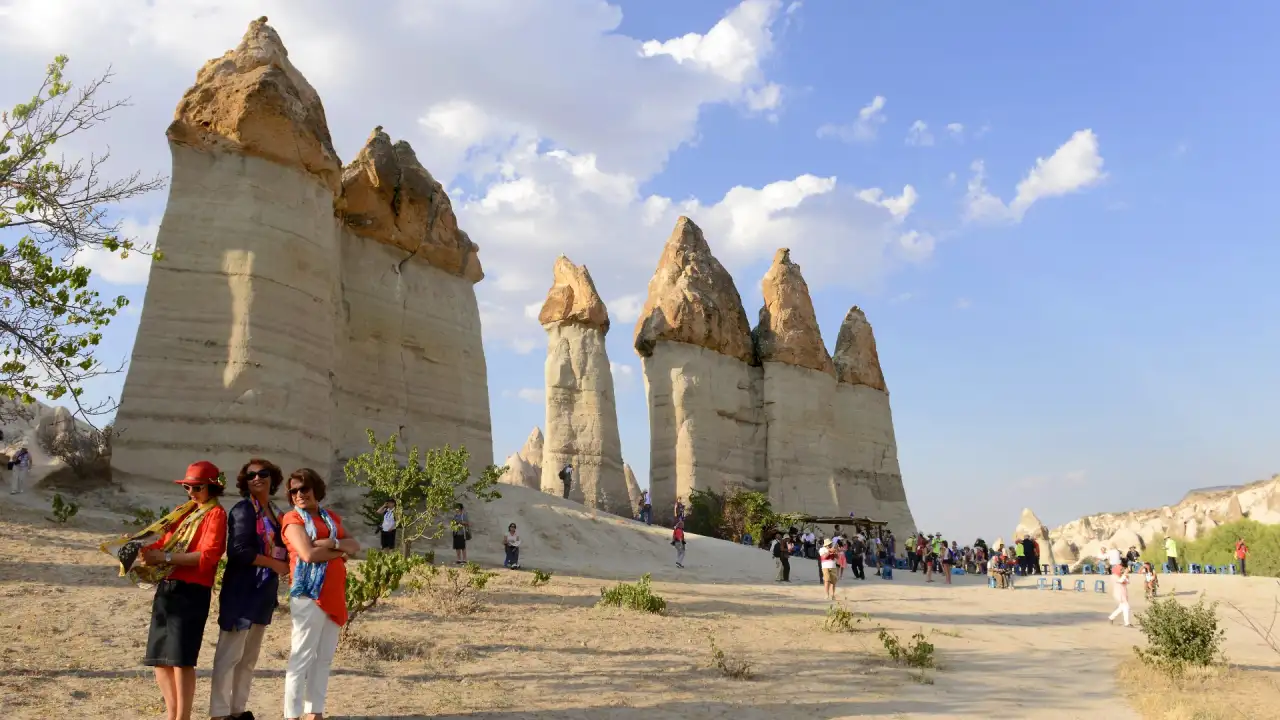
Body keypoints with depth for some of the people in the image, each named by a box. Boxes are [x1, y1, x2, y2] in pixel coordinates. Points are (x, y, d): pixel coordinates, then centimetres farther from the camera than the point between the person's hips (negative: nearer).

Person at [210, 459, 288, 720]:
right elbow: (239, 551, -19)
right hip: (242, 591, -8)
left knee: (250, 656, 14)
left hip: (264, 591, 8)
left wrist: (286, 563, -2)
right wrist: (276, 564, -14)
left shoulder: (275, 512, 15)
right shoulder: (243, 509, -9)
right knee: (230, 654, -3)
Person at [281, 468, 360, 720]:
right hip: (309, 595, -6)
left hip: (335, 596, 6)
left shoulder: (331, 518, 17)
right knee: (301, 658, -5)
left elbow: (355, 545, 7)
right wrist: (340, 552, -4)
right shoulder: (293, 518, -2)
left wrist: (331, 543, -11)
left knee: (324, 658, 9)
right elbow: (308, 554, -15)